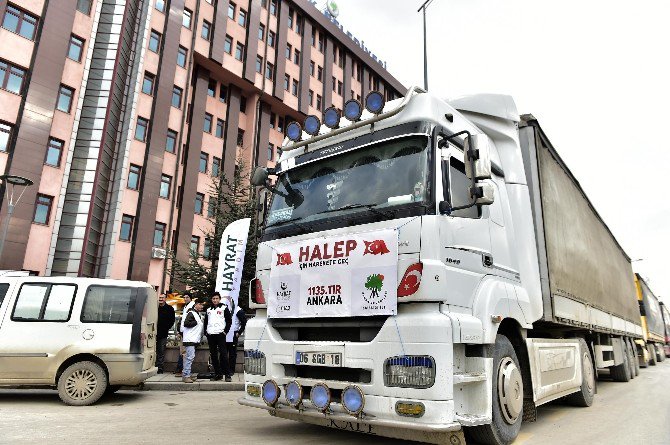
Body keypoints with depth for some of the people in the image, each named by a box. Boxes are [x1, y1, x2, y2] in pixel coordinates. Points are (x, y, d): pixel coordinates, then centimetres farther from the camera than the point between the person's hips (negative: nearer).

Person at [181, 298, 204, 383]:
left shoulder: (198, 314, 20)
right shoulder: (191, 313, -10)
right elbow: (186, 323, -21)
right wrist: (196, 322, -13)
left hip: (195, 339, 9)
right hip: (190, 339, -9)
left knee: (190, 357, 11)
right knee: (190, 357, -12)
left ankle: (187, 374, 16)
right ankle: (185, 375, -10)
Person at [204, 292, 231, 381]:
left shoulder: (224, 308, 3)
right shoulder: (208, 309, 17)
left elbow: (229, 321, 1)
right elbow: (205, 322, 22)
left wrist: (225, 331, -8)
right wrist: (206, 332, 10)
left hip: (220, 334, -5)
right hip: (210, 335, 5)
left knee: (223, 354, -8)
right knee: (213, 355, 7)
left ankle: (226, 374, -4)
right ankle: (217, 374, 14)